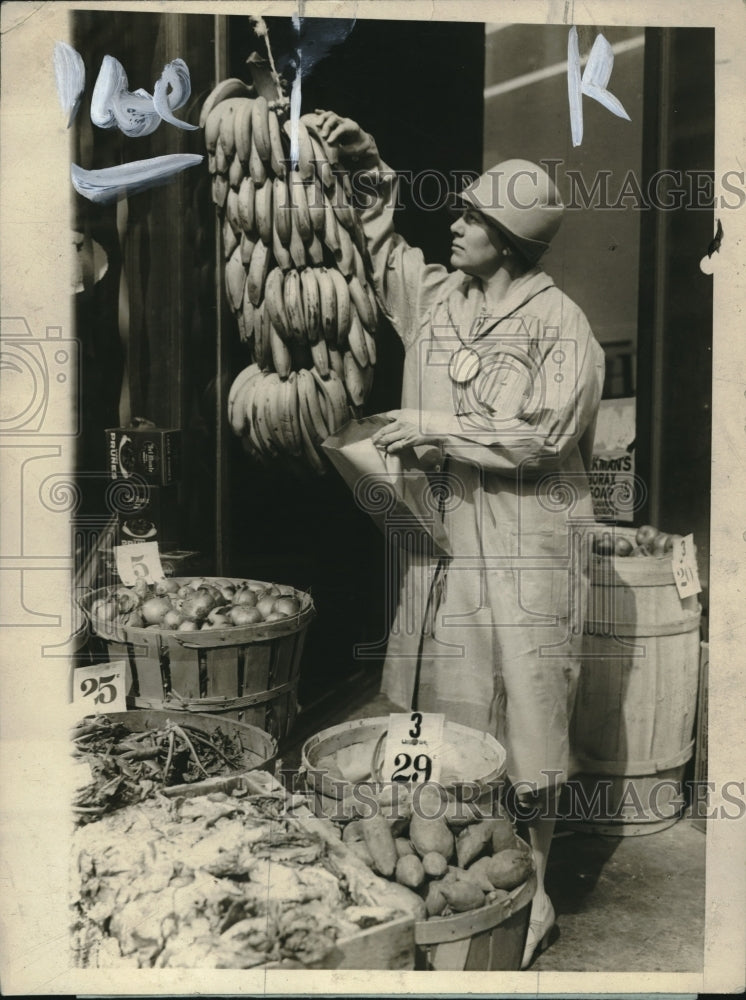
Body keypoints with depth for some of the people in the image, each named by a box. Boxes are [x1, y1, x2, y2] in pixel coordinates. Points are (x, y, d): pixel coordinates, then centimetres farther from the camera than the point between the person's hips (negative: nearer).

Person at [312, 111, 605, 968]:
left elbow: (543, 438, -16)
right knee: (438, 712, 13)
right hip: (442, 536, 6)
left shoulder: (560, 326, -8)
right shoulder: (437, 295, 10)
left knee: (522, 724, 3)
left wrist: (436, 429, -15)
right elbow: (380, 245, 25)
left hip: (522, 550, -6)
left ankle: (529, 897, 22)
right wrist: (364, 166, 15)